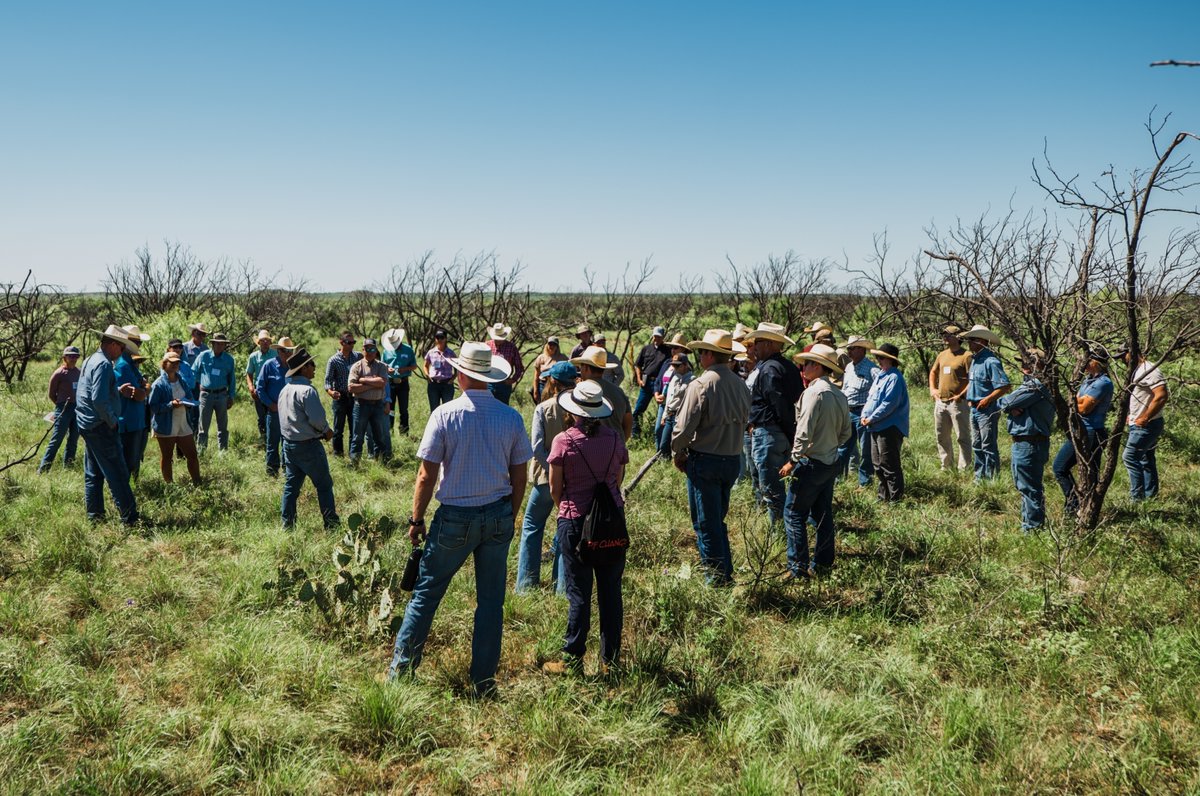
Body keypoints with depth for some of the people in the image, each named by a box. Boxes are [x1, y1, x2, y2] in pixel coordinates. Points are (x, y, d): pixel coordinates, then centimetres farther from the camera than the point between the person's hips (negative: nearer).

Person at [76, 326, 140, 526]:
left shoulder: (90, 361, 14)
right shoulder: (103, 365, -18)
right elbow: (99, 400, -26)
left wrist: (119, 392, 13)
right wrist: (113, 421, -15)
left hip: (86, 424, 10)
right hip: (101, 426, -10)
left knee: (93, 473, 14)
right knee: (117, 475, -6)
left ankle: (94, 515, 20)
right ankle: (130, 518, -4)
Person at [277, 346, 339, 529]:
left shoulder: (285, 390, 9)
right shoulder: (307, 390, -19)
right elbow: (317, 418, -24)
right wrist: (327, 430, -2)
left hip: (289, 444, 8)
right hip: (308, 445, -8)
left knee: (291, 485, 13)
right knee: (324, 485, 4)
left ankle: (287, 524, 16)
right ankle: (331, 523, 8)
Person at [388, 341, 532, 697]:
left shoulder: (445, 414, -11)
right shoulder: (511, 418, -3)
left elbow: (427, 476, -10)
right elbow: (519, 478, 2)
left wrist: (416, 520, 1)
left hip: (455, 517, -2)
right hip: (498, 515, 3)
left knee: (426, 593, 11)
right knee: (491, 600, 10)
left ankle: (402, 668, 19)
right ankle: (484, 681, 17)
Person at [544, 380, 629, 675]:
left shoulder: (563, 441, -11)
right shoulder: (615, 439, -1)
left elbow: (554, 490, -5)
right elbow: (618, 481, 7)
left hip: (575, 521, -3)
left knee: (579, 593, 5)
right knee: (611, 590, 11)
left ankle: (572, 660, 13)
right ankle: (610, 660, 19)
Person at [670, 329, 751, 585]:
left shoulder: (701, 384, -17)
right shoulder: (740, 384, 4)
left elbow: (684, 426, -17)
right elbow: (744, 420, 12)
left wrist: (678, 454, 0)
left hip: (704, 459, -7)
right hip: (733, 459, 7)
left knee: (706, 524, 4)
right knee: (718, 520, 20)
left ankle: (716, 579, 10)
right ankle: (726, 573, 26)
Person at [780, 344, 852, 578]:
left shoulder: (814, 392, -17)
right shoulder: (840, 395, 7)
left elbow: (805, 432, -21)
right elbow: (846, 433, 13)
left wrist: (793, 461, -14)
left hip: (811, 462, -8)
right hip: (831, 462, 8)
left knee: (793, 513, -1)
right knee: (823, 514, 15)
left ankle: (797, 567, -1)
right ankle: (823, 564, 21)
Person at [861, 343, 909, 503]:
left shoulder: (894, 377, -15)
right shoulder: (880, 375, 15)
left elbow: (889, 404, -21)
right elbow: (870, 398, 19)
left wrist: (871, 419, -16)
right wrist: (864, 416, 3)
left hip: (889, 428, -10)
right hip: (877, 427, 10)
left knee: (889, 465, -5)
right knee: (878, 464, 16)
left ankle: (895, 498, 2)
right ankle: (884, 495, 26)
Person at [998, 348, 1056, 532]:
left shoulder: (1033, 387, -18)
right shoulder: (1033, 384, 15)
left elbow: (1006, 402, -19)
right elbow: (1003, 403, 9)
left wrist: (1008, 404, 2)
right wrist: (1012, 407, -11)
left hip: (1028, 445, -10)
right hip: (1025, 443, 10)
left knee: (1029, 488, -2)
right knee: (1025, 486, 20)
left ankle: (1033, 527, 5)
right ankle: (1029, 522, 30)